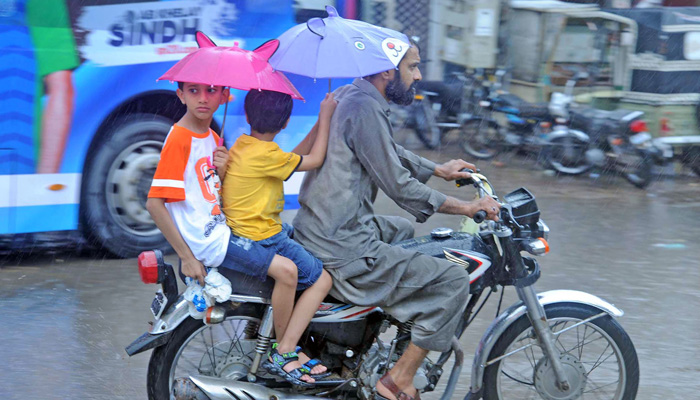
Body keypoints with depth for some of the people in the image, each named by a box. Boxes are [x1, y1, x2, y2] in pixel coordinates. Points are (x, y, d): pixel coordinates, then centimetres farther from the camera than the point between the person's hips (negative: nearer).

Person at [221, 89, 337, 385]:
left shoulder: (243, 145, 6)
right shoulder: (264, 154, -22)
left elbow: (293, 159, 14)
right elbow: (314, 160, -10)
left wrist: (320, 123, 12)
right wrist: (325, 116, -1)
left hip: (241, 235, 10)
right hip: (260, 243, -10)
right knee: (322, 279, -3)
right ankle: (283, 354, -6)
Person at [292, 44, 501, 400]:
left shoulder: (349, 96, 11)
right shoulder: (366, 109, -19)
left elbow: (391, 153, 29)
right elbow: (400, 188, -18)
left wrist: (438, 170, 32)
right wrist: (466, 208, -10)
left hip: (316, 231, 11)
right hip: (342, 253, -11)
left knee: (403, 231, 37)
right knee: (453, 282, -10)